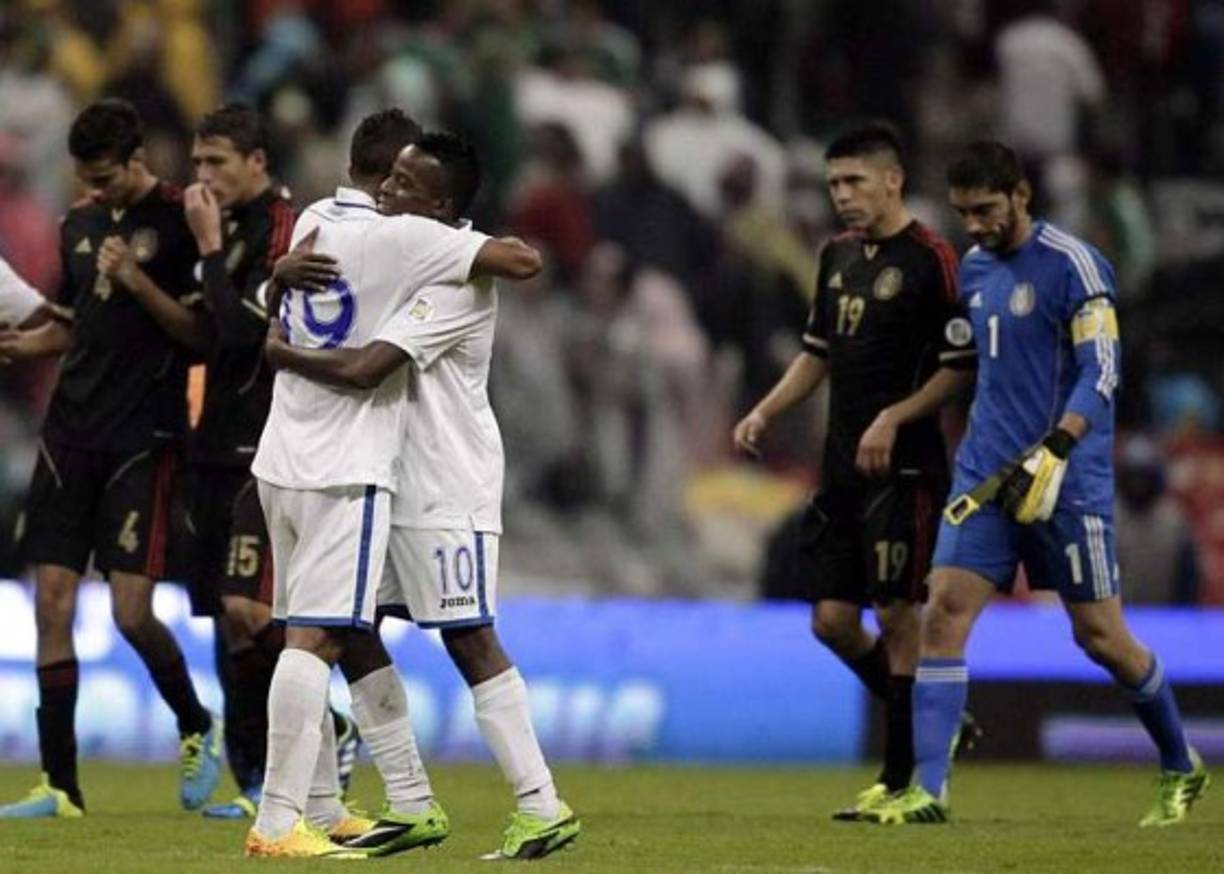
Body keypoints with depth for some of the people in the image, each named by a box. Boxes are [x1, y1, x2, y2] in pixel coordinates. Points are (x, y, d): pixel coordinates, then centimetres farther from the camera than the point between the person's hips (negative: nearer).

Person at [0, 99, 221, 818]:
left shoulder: (181, 222, -7)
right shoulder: (81, 224, 12)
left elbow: (201, 331, -9)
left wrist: (136, 279, -20)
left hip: (143, 438, -6)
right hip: (72, 434, 6)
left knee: (133, 612, -10)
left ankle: (196, 726, 19)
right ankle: (61, 785, 3)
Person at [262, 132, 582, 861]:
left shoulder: (456, 283, -21)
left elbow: (364, 369, -28)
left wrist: (281, 352, -13)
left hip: (447, 489, -9)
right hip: (390, 473, 10)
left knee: (471, 640, -10)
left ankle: (543, 808, -8)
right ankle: (412, 801, 13)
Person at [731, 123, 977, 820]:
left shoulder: (930, 259, -9)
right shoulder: (838, 254, 14)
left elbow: (961, 367, -11)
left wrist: (894, 418, -19)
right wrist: (765, 414, 13)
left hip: (904, 468, -8)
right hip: (843, 468, 8)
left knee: (898, 614, -5)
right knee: (832, 618, 5)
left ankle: (899, 779, 1)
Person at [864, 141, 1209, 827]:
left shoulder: (1074, 265, -11)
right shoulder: (976, 269, 12)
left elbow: (1102, 371, -16)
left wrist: (1053, 452, -26)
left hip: (1067, 480, -6)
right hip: (989, 477, 6)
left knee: (1100, 635, 2)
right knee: (945, 614, -9)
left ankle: (1183, 770, 24)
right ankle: (929, 790, -12)